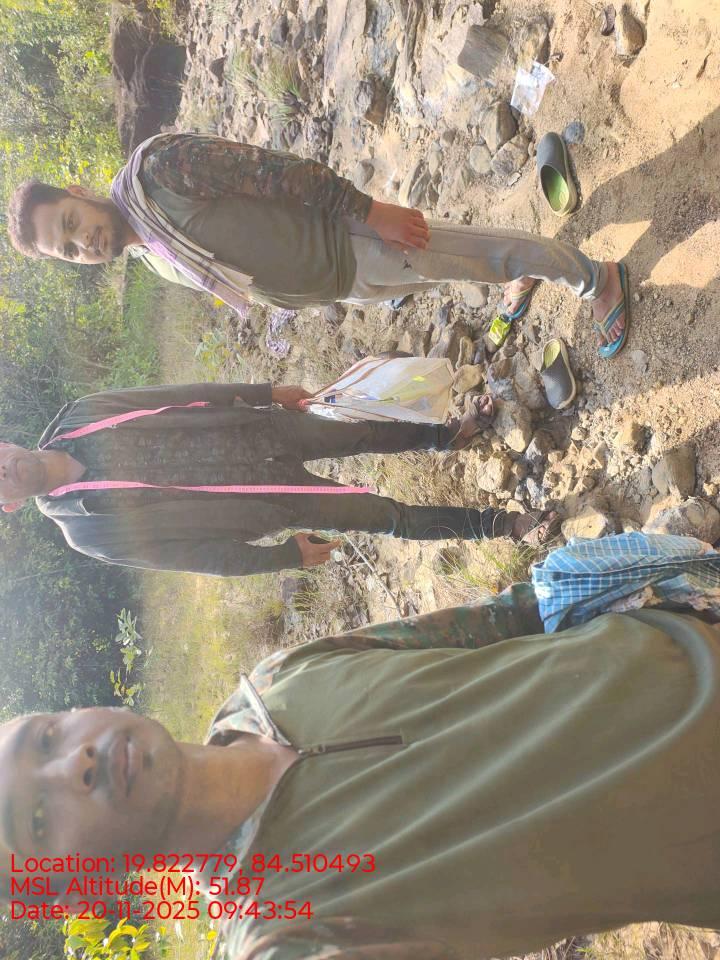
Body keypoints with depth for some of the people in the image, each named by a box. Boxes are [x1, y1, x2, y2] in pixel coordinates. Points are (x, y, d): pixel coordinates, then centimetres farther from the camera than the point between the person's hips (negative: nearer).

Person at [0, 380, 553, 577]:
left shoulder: (79, 418, -6)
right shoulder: (90, 531, -16)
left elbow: (178, 394, 2)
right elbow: (199, 554, -11)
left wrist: (267, 391, 5)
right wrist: (288, 557, -7)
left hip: (263, 428, 4)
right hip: (273, 499, -4)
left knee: (371, 431, 9)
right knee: (386, 517, -1)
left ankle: (450, 435, 40)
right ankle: (500, 525, 18)